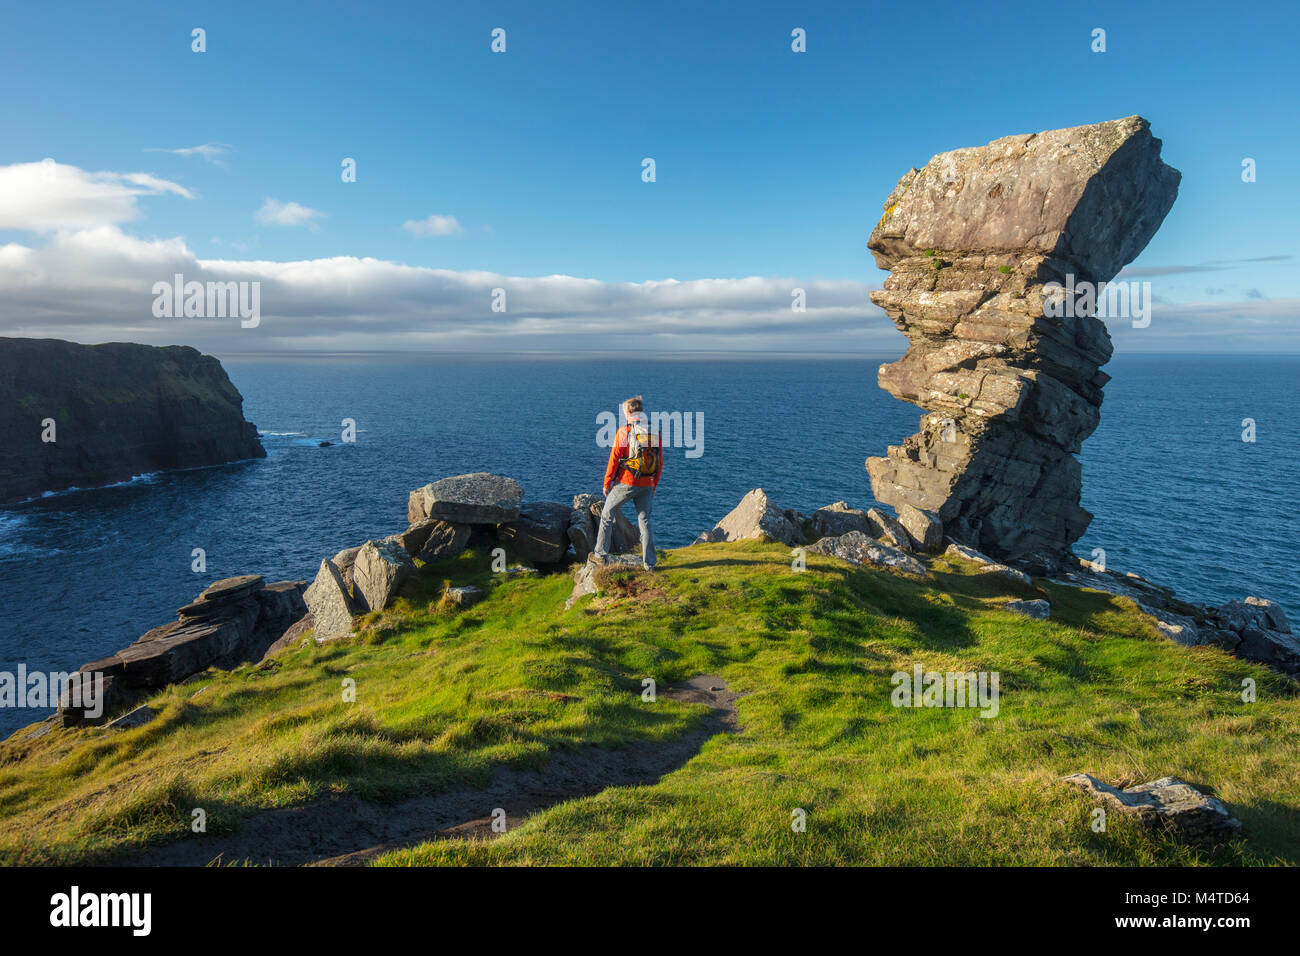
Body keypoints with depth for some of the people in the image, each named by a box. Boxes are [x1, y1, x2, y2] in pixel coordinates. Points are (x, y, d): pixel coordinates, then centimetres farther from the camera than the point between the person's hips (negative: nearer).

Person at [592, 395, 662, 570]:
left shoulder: (624, 432, -8)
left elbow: (614, 459, -8)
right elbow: (660, 462, 9)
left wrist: (606, 483, 2)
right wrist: (654, 486, 18)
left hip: (626, 483, -4)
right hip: (646, 485, 4)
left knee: (607, 514, 14)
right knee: (645, 521, 10)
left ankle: (600, 555, 18)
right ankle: (649, 564, 9)